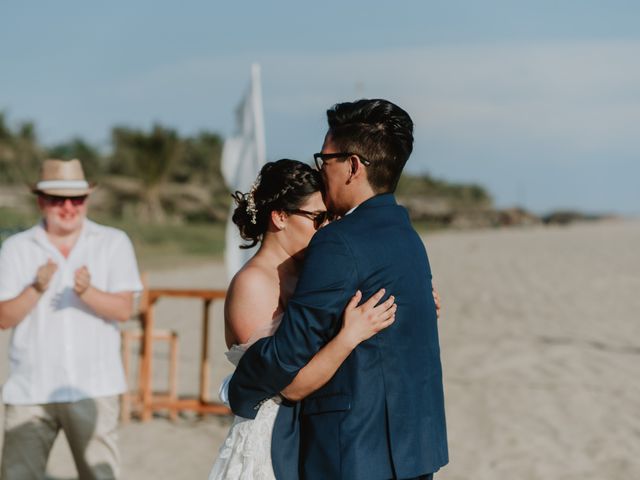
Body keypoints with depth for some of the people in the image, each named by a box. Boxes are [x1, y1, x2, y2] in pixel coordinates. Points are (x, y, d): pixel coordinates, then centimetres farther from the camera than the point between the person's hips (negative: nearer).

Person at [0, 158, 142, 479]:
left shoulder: (114, 243, 6)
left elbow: (124, 309, -4)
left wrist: (87, 292, -22)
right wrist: (36, 289, -16)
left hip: (92, 388, -1)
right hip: (29, 389, 1)